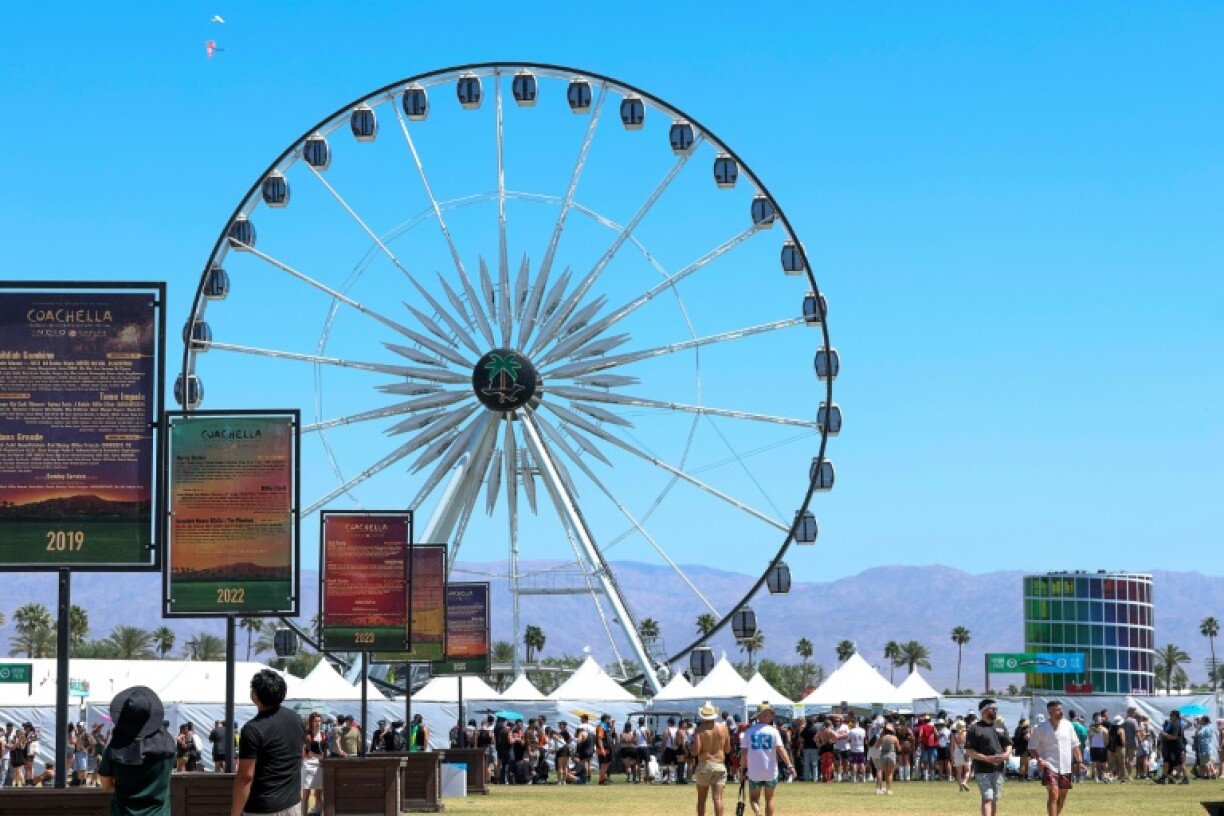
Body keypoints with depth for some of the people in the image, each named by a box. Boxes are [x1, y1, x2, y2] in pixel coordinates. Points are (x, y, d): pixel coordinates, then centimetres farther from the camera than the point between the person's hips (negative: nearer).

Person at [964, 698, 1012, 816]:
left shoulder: (1001, 726, 15)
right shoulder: (975, 728, -3)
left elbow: (1008, 745, 19)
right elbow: (969, 751, -8)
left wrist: (1006, 754, -4)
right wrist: (986, 758, -19)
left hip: (999, 768, 6)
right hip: (983, 770, -6)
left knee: (995, 799, 9)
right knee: (987, 798, -14)